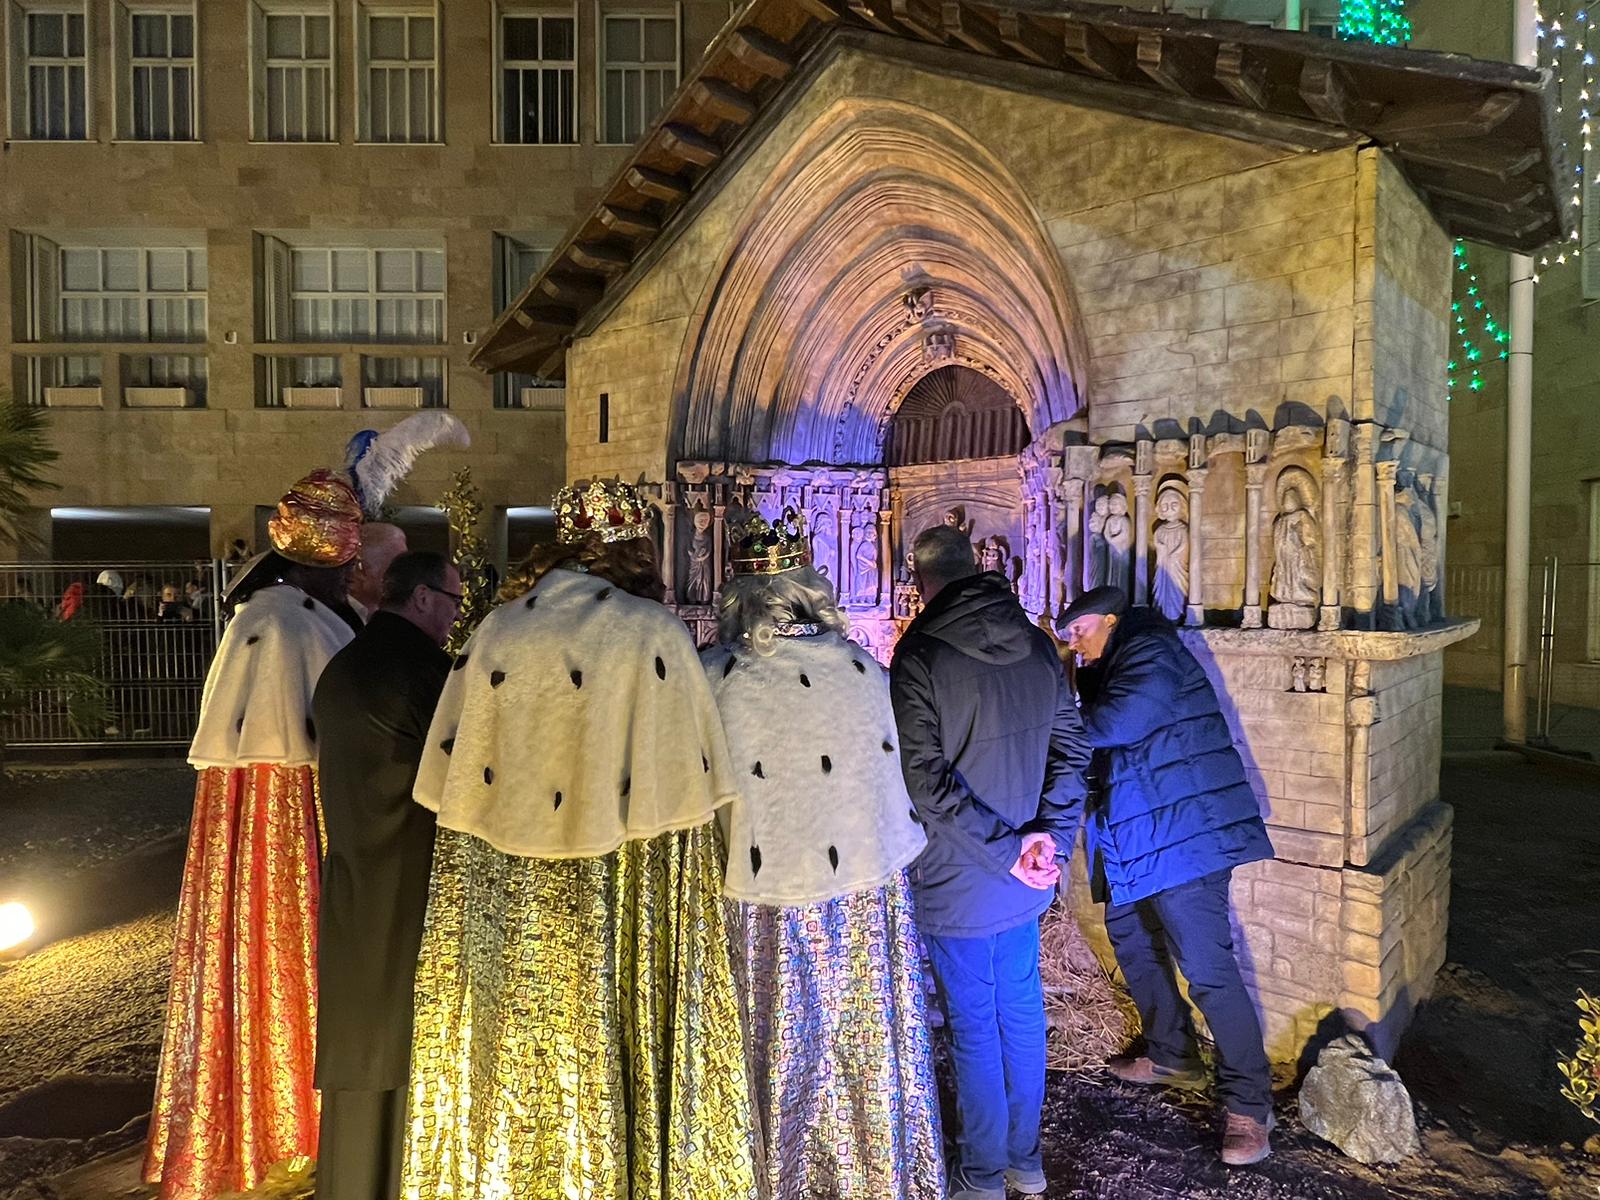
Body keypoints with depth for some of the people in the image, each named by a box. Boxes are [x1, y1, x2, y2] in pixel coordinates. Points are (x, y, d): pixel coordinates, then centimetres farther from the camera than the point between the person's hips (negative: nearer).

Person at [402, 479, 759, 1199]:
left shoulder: (496, 632, 1)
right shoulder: (654, 636, -10)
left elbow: (457, 791, 4)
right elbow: (683, 791, -9)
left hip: (503, 914, 4)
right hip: (619, 901, -3)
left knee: (512, 1059, 17)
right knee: (612, 1064, 10)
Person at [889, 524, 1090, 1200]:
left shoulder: (919, 656, -17)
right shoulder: (1036, 644, 1)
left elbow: (927, 781, -23)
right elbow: (1071, 749, 2)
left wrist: (1005, 849, -18)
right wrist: (1052, 835, -5)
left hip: (957, 879, -5)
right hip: (1027, 880, 6)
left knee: (973, 1026, 10)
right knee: (1021, 1011, 20)